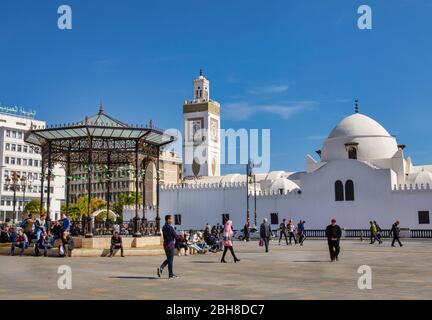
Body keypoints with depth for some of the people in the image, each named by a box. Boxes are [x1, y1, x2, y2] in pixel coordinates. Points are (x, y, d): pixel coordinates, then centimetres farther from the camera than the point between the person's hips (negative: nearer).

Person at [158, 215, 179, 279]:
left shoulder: (164, 227, 11)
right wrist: (179, 237, 8)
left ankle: (161, 268, 3)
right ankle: (171, 274, 6)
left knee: (168, 259, 18)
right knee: (170, 259, 0)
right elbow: (176, 236, -16)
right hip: (170, 244, -8)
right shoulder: (170, 227, -17)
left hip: (165, 244, 8)